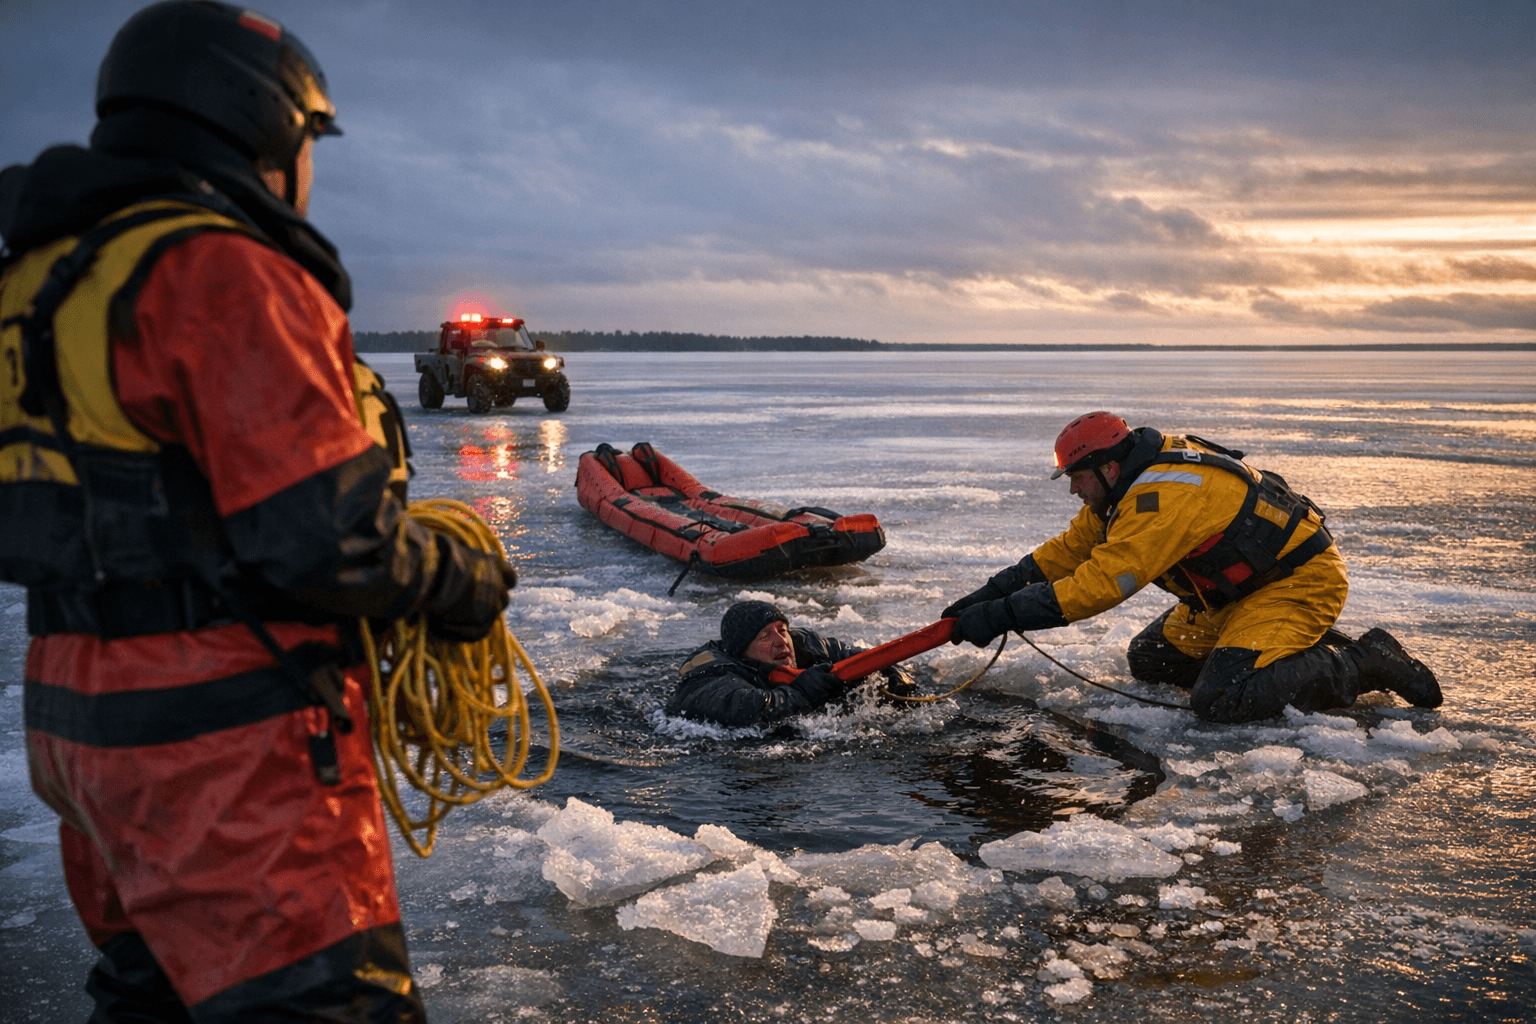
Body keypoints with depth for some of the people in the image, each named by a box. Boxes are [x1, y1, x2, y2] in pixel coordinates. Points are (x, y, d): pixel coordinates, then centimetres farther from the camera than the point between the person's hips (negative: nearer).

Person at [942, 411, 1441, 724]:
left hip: (1300, 583, -10)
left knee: (1221, 700, -24)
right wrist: (992, 594, -6)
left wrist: (1004, 615, -32)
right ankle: (1305, 647, 14)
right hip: (1243, 586, 10)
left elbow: (1101, 583, -34)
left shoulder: (1165, 495, -29)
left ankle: (1364, 664, -6)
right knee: (1150, 660, 10)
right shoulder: (1130, 486, 2)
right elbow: (1070, 549, 5)